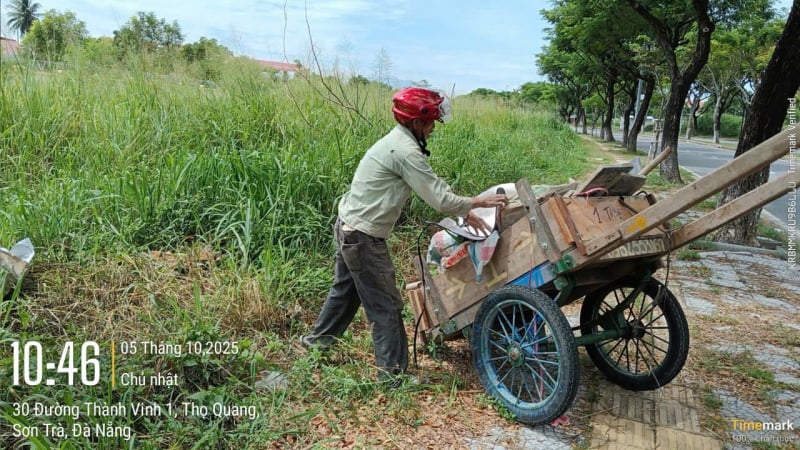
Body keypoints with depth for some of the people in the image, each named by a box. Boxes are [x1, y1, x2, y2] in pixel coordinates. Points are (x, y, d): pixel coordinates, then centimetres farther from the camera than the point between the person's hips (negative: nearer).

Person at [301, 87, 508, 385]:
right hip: (364, 237, -10)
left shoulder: (397, 143, 11)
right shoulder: (406, 151, -20)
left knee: (346, 290, 27)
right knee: (386, 306, 1)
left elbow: (434, 188, 14)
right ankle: (393, 373, 11)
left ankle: (318, 340, 45)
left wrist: (464, 212, 10)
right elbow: (439, 199, -19)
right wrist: (479, 202, -5)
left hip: (348, 228, 10)